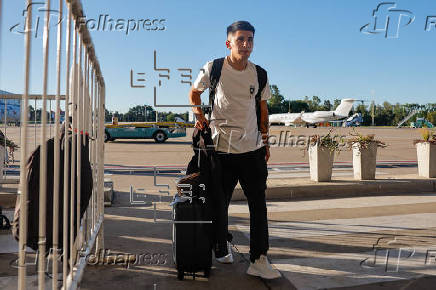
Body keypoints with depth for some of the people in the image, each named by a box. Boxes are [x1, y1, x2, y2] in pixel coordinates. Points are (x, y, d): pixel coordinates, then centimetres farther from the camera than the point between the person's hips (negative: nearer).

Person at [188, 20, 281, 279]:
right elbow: (195, 92, 14)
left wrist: (265, 141, 15)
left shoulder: (259, 74, 5)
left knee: (258, 204, -1)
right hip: (222, 148, -2)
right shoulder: (214, 68, -2)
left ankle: (259, 260, 7)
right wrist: (199, 114, -4)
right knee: (219, 203, 9)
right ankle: (222, 248, 32)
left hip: (253, 149, 2)